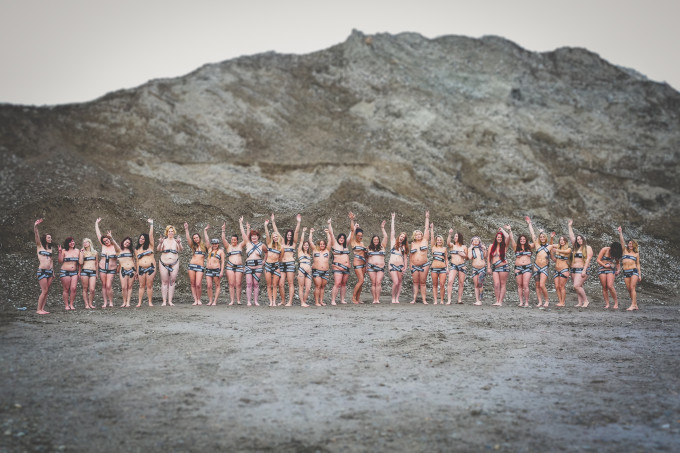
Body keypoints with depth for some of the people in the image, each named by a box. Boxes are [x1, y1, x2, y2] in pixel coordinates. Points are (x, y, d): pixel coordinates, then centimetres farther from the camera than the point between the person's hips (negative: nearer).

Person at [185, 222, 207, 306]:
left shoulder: (204, 246, 10)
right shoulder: (193, 246, 11)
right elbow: (188, 239, 0)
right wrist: (186, 229, -10)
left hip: (200, 267, -3)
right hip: (192, 265, 3)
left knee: (198, 284, -12)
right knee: (193, 284, 2)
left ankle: (199, 300, 5)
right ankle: (195, 300, 7)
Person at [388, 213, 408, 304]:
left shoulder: (404, 246, 14)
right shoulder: (393, 242, 9)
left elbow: (405, 258, 14)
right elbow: (392, 231, 6)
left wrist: (405, 268, 5)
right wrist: (393, 218, 6)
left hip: (400, 266, 3)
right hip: (392, 265, -3)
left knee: (400, 283, 2)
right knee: (396, 282, -13)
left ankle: (397, 298, 8)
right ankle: (393, 298, 1)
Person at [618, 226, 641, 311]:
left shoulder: (636, 254, 10)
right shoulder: (625, 251, 12)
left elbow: (638, 264, 12)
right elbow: (622, 241, 1)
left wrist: (639, 275, 7)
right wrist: (620, 233, -10)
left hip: (634, 271, -2)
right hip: (626, 272, 2)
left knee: (632, 287, -13)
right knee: (629, 289, 1)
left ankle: (633, 305, -17)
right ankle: (635, 305, 8)